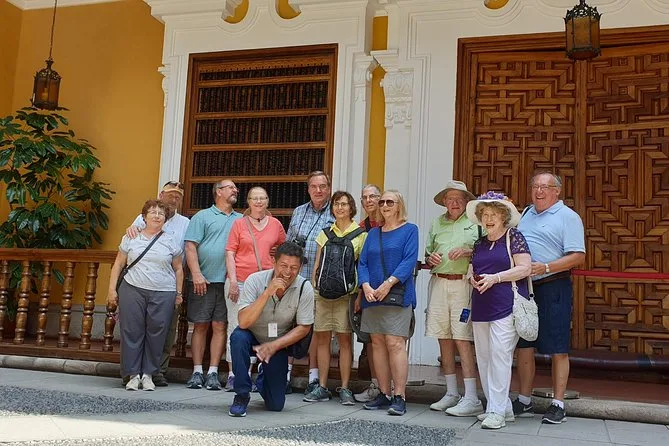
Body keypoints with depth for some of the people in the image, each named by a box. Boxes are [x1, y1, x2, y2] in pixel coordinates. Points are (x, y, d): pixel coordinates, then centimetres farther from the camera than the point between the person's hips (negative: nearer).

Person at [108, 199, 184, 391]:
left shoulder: (171, 241, 9)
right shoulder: (131, 238, 10)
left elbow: (178, 269, 12)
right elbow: (118, 264, 12)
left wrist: (179, 293, 8)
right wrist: (112, 289, 5)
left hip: (163, 294, 0)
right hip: (132, 290, 0)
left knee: (156, 334, 0)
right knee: (131, 332, 0)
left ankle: (148, 374, 13)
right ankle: (133, 374, 10)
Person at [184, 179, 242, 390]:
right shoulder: (202, 217, 6)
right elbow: (190, 246, -2)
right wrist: (196, 274, -12)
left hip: (228, 282, 2)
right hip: (203, 281, -2)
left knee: (220, 326, 2)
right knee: (200, 326, 2)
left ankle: (213, 373, 6)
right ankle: (197, 372, 7)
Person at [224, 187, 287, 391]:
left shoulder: (275, 224, 9)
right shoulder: (239, 223, 4)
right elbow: (230, 253, 0)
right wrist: (233, 280, -9)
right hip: (240, 282, -2)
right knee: (236, 327, 0)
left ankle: (247, 375, 10)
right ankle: (232, 375, 7)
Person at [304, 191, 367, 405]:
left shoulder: (360, 234, 3)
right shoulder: (325, 233, 15)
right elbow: (317, 265, 16)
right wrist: (312, 288, 7)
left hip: (345, 293, -3)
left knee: (344, 340, -1)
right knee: (322, 339, 5)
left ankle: (345, 389, 6)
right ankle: (322, 387, 12)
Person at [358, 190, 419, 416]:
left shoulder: (409, 230, 4)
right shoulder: (373, 233, 18)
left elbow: (409, 261, -8)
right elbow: (362, 262, 11)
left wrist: (388, 283, -18)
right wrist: (366, 286, -7)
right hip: (372, 296, 5)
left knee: (395, 343, -11)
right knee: (378, 343, 6)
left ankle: (399, 397, -8)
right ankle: (383, 394, 13)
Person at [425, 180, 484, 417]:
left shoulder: (475, 222, 5)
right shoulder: (437, 224, 18)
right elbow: (427, 256, 22)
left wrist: (468, 251, -14)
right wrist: (430, 259, 0)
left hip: (463, 284, -5)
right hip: (439, 283, 5)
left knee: (462, 339, -10)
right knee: (444, 338, 7)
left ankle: (471, 399, -6)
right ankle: (451, 393, 17)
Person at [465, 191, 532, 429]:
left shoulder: (513, 237, -1)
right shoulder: (480, 243, 18)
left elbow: (524, 268, -9)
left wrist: (495, 277, -16)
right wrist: (473, 278, 3)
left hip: (506, 307, -7)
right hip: (481, 308, 7)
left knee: (500, 355, -12)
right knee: (483, 357, 7)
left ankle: (497, 411, -6)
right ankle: (503, 407, 18)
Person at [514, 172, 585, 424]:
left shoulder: (567, 217, -4)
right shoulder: (526, 214, 17)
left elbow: (578, 256, -11)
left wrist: (546, 267, -21)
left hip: (553, 287, -6)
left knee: (557, 350, 0)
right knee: (524, 347, 9)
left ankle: (558, 405, 8)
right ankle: (524, 402, 19)